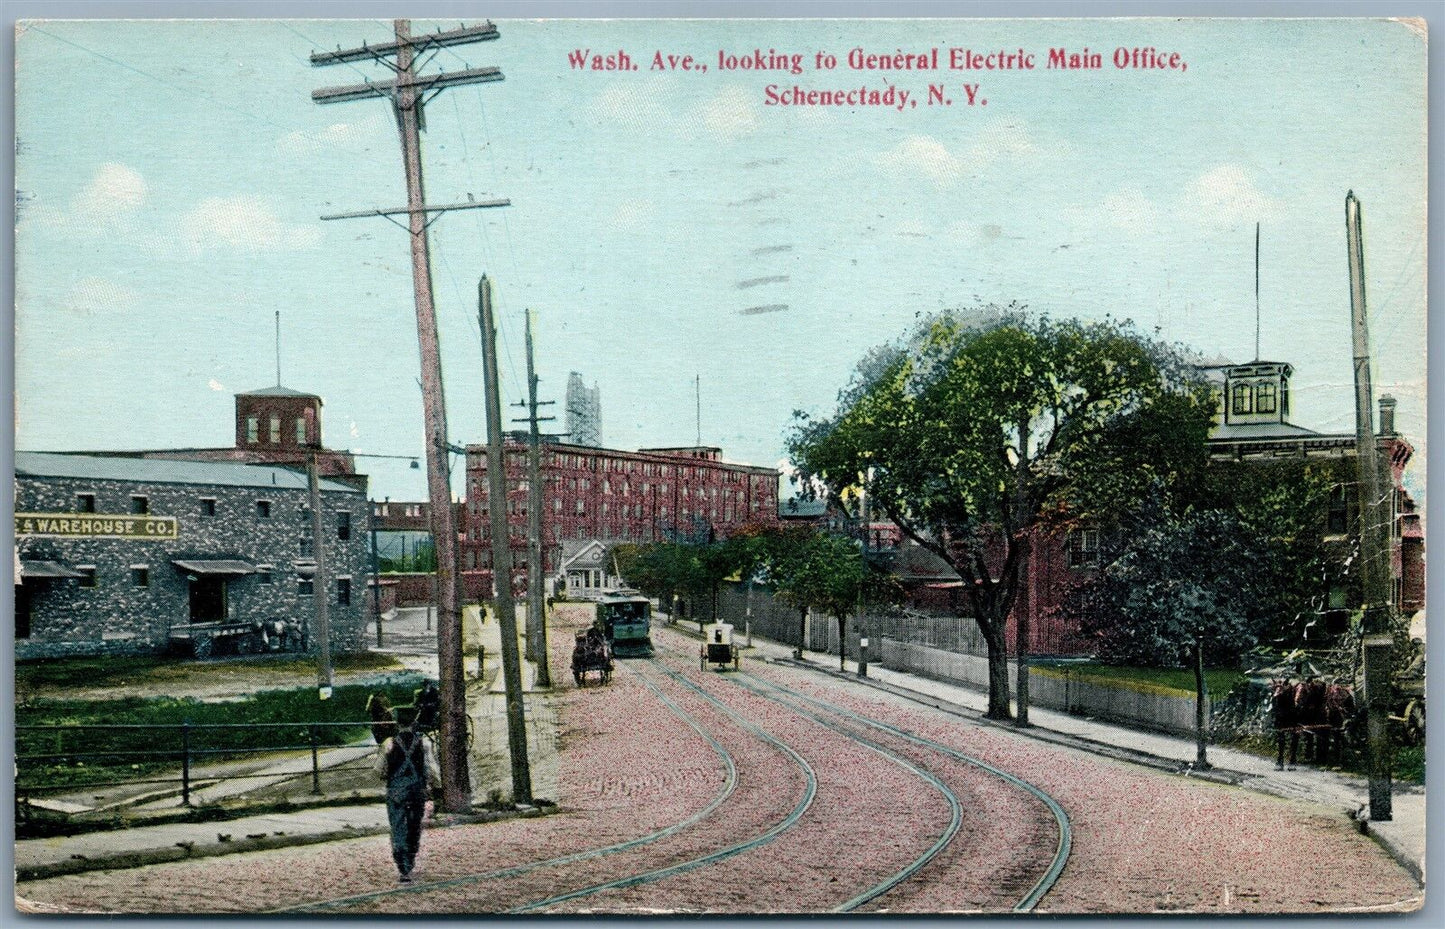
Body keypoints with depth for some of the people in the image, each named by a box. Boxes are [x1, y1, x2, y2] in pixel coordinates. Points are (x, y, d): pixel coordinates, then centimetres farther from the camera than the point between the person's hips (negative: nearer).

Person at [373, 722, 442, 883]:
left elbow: (380, 770, 1)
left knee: (398, 830, -1)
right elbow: (432, 768, -4)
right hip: (418, 791, 2)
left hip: (396, 792, -2)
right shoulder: (424, 743, -3)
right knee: (414, 829, 17)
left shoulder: (390, 743, -5)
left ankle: (404, 870, -12)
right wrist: (435, 784, 11)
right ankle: (409, 864, 30)